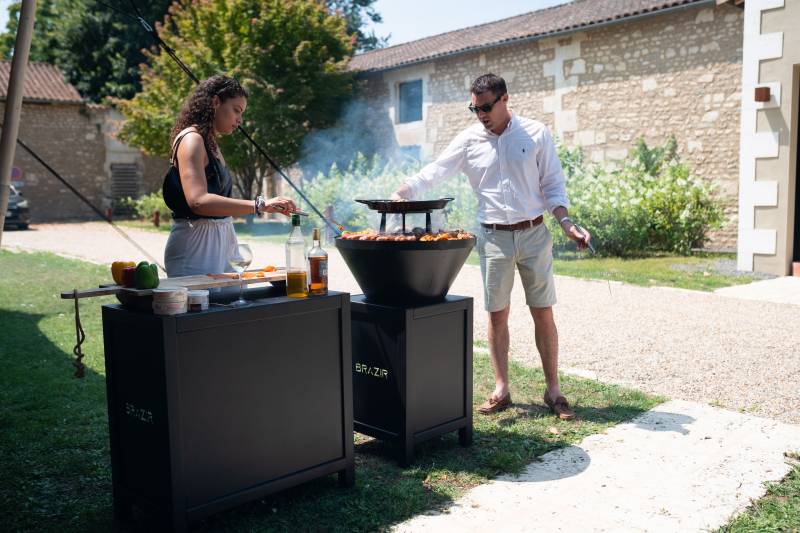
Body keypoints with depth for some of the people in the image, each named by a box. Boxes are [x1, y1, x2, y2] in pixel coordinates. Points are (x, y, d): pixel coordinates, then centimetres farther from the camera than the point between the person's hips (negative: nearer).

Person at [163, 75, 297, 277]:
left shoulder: (211, 144, 17)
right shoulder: (191, 139, -11)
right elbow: (198, 201, -27)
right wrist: (260, 205, -32)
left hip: (220, 243, 9)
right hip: (195, 247, -9)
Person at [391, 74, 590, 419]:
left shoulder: (536, 134, -1)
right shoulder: (469, 140, 1)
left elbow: (553, 186, 2)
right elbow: (432, 173, -5)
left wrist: (567, 225, -11)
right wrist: (398, 195, -19)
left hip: (533, 234, -1)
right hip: (493, 238, 1)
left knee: (543, 314, 3)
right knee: (497, 315, 6)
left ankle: (553, 391, 14)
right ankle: (501, 391, 17)